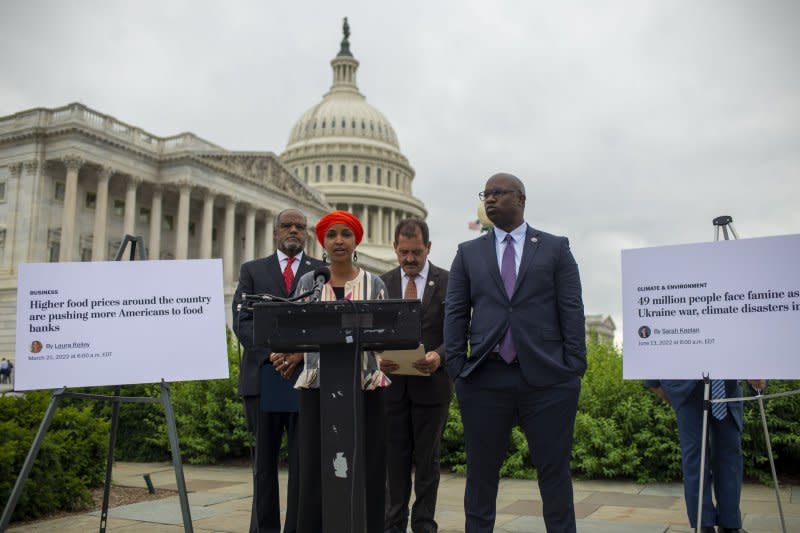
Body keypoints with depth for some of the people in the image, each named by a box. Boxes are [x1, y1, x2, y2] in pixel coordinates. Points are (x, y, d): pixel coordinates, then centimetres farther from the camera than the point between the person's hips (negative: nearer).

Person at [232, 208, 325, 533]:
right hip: (263, 377, 1)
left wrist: (303, 352, -14)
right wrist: (272, 352, -13)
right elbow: (241, 321, 2)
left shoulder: (322, 272, 10)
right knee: (264, 461, 8)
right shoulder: (252, 270, 12)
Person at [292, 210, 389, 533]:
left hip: (365, 387, 0)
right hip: (318, 385, 1)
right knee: (315, 471, 0)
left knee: (366, 472, 0)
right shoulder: (308, 282, 9)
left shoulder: (373, 284, 7)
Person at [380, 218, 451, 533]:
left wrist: (439, 356, -23)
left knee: (427, 460, 8)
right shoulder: (382, 283, 7)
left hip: (431, 382, -2)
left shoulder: (448, 282, 0)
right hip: (392, 382, 2)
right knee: (395, 459, 8)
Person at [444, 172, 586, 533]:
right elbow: (455, 313, 8)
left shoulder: (555, 248, 9)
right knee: (481, 472, 8)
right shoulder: (468, 253, 13)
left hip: (547, 378, -1)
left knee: (554, 472, 5)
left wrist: (575, 366, -4)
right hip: (485, 379, 2)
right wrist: (457, 368, -1)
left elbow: (572, 310, 4)